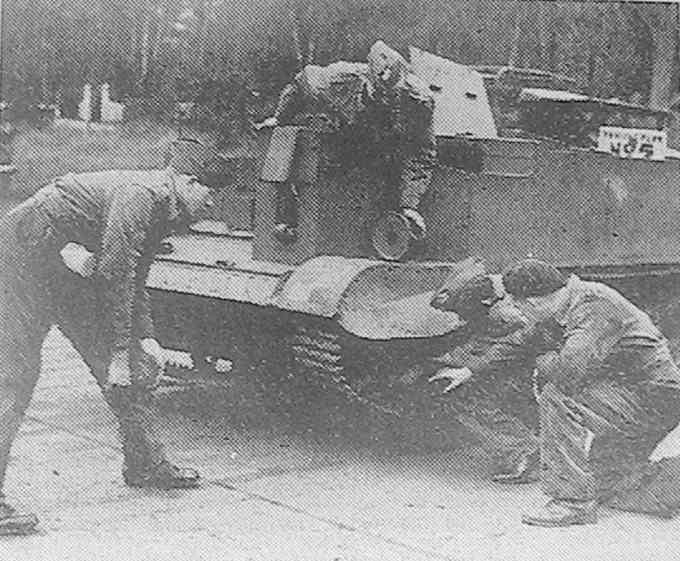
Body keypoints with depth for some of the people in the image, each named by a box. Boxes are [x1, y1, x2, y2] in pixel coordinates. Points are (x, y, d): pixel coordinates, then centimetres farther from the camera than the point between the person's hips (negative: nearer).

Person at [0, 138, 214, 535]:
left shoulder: (163, 209, 8)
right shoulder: (142, 194, -23)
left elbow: (133, 280, 18)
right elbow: (115, 274, -27)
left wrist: (145, 339, 6)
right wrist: (119, 354, -25)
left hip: (67, 268, 10)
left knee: (130, 372, 9)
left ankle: (147, 465, 20)